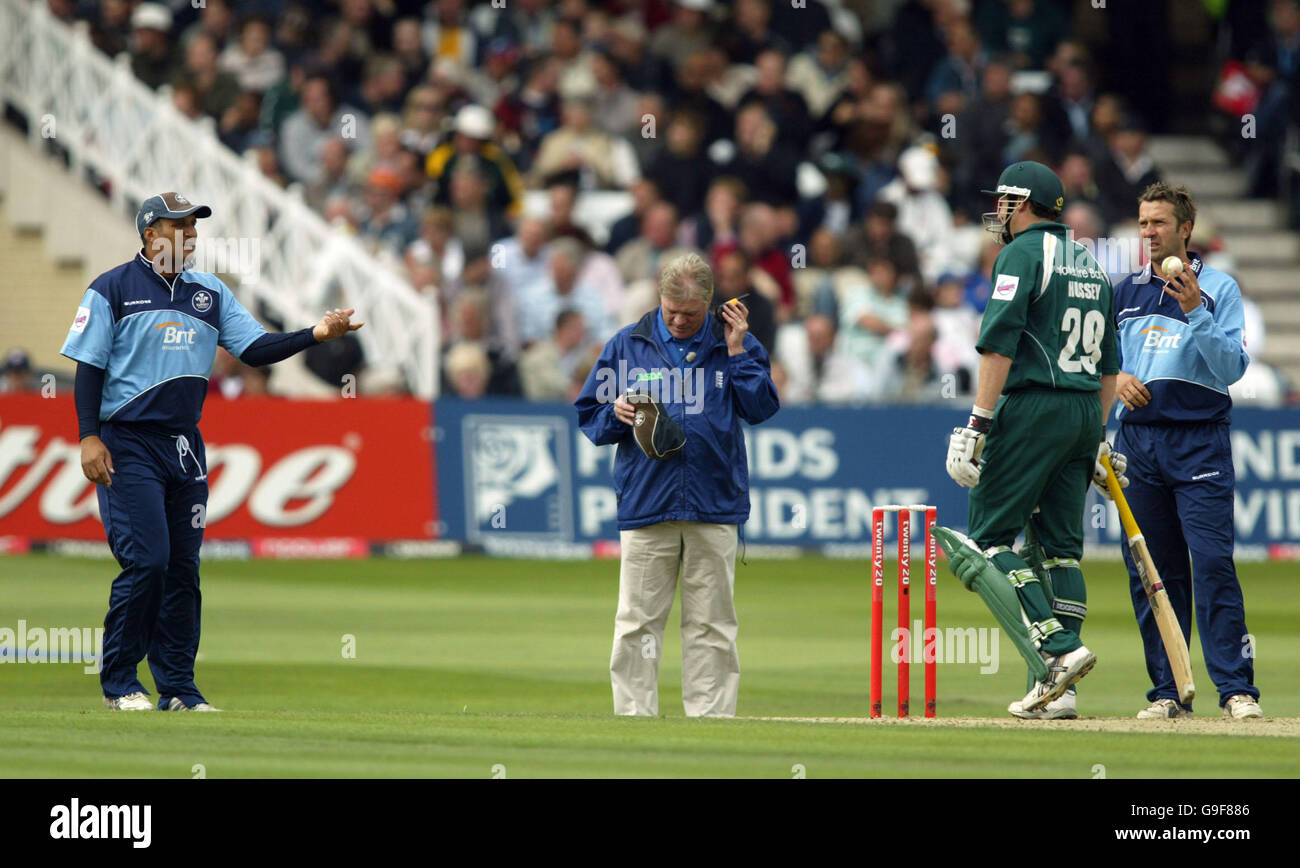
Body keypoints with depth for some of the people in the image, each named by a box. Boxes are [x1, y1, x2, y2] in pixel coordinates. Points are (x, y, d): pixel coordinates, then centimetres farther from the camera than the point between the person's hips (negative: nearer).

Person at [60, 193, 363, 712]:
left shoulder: (210, 294, 14)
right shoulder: (112, 290, -1)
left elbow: (254, 350, 7)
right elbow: (89, 366, -4)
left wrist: (315, 335, -7)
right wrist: (89, 437, -13)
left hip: (185, 449, 6)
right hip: (128, 446, -5)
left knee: (183, 567, 5)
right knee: (146, 560, -13)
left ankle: (178, 688, 10)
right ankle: (119, 684, -2)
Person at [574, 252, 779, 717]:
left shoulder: (735, 343, 8)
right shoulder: (627, 344, 8)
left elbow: (761, 408, -1)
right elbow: (588, 413, 11)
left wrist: (736, 352, -7)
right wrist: (617, 414, -9)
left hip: (714, 506, 0)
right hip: (646, 503, 0)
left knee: (711, 623, 4)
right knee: (637, 622, -2)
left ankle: (711, 716, 8)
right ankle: (634, 717, 1)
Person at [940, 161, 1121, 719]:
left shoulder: (1023, 253, -5)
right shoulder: (1090, 264, 20)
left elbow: (999, 343, -15)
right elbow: (1109, 364, 22)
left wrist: (979, 423, -17)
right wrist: (1097, 438, 24)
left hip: (1033, 408, -8)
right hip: (1086, 414, 8)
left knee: (989, 537, -4)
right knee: (1060, 545, 8)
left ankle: (1060, 648, -20)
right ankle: (1057, 692, 3)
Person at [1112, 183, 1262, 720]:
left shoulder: (1219, 289, 1)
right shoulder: (1125, 293, 14)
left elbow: (1231, 368, -9)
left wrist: (1195, 311, -20)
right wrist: (1118, 378, 0)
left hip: (1199, 441, -4)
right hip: (1138, 440, 4)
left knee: (1213, 562, -13)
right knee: (1152, 571, 4)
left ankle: (1236, 690, -13)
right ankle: (1167, 692, 9)